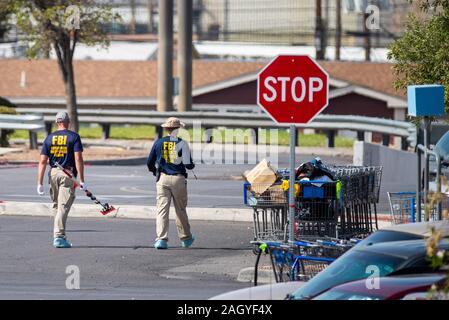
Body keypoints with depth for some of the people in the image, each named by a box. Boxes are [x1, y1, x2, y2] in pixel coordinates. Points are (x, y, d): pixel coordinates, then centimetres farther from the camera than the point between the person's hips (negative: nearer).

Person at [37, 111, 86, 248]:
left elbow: (43, 161, 3)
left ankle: (59, 235, 22)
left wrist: (40, 183, 4)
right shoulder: (74, 137, -2)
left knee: (56, 205, 17)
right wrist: (82, 180, -9)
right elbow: (78, 159, -10)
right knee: (63, 206, -6)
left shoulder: (49, 138, 7)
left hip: (53, 173, 3)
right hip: (68, 174, -3)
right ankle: (59, 236, -15)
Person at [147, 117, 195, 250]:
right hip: (178, 179, -1)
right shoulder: (182, 144, -6)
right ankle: (185, 238, 25)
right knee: (181, 210, 13)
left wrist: (156, 172, 27)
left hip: (162, 179, 1)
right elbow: (188, 164, -9)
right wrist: (192, 165, 15)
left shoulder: (159, 143, 3)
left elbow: (150, 163, 8)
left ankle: (161, 239, -15)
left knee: (162, 209, -2)